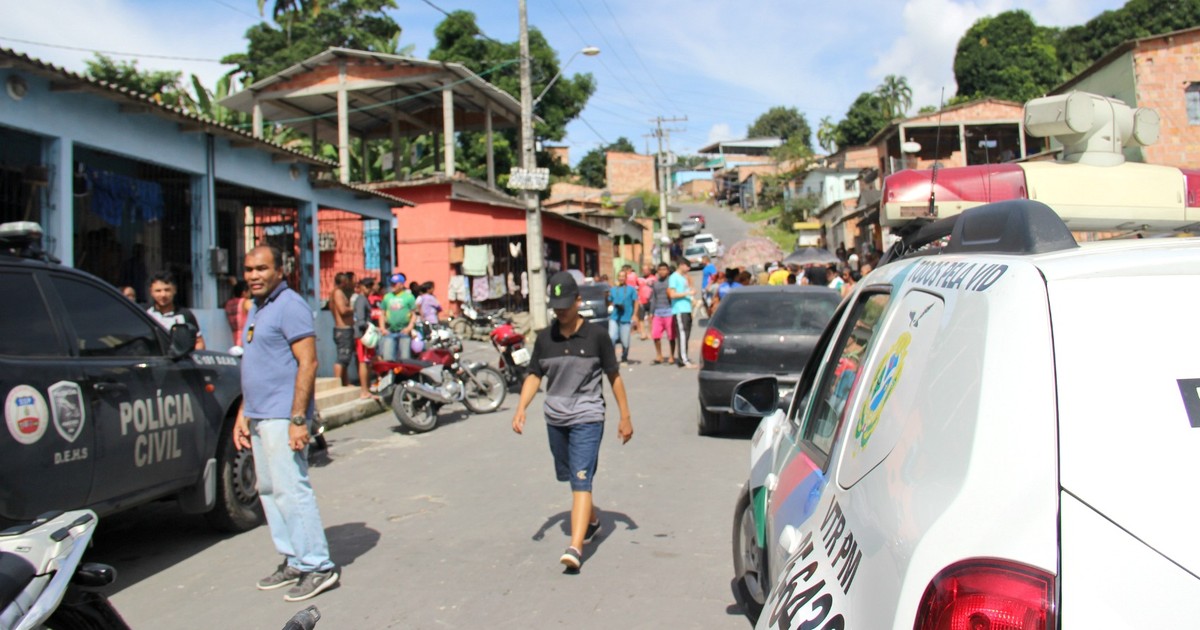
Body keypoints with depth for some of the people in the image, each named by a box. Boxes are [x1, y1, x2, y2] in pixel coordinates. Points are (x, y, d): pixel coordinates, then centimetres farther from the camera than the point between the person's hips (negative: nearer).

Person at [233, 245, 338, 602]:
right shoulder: (257, 309, 18)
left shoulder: (289, 306, -11)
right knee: (269, 490, 12)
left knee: (290, 489, -9)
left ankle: (318, 566, -1)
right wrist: (243, 414, 19)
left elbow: (308, 363, -18)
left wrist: (298, 419, -23)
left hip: (282, 416, -10)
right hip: (260, 416, 10)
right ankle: (293, 560, 21)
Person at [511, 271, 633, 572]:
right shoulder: (545, 338, 3)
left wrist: (625, 417, 2)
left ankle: (576, 547, -17)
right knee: (570, 478, 19)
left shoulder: (596, 336, -6)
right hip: (555, 419, 5)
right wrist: (521, 408, -8)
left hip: (587, 418, -5)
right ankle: (592, 519, 44)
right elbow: (534, 376, 8)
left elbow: (614, 377, 0)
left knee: (581, 481, -13)